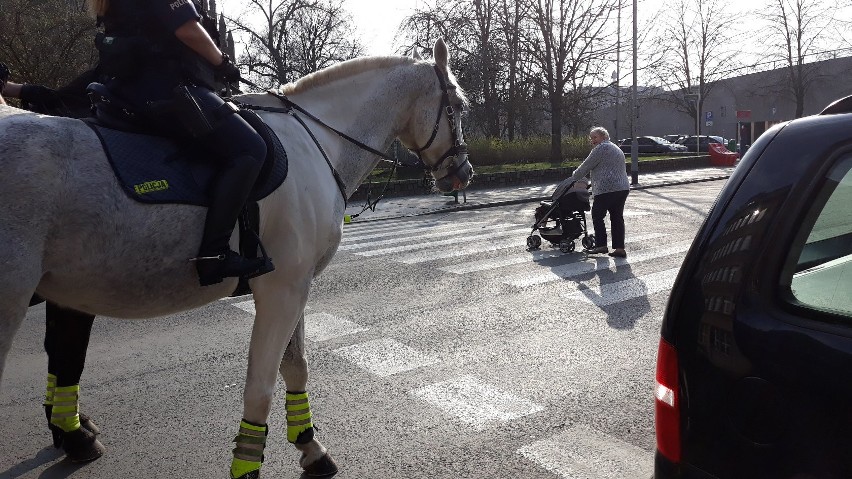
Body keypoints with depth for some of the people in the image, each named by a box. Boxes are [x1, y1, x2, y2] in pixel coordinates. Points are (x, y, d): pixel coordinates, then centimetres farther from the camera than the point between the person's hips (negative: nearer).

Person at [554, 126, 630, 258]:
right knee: (617, 218, 8)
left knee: (597, 216, 1)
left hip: (607, 189, -9)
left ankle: (601, 245, -1)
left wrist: (573, 178, 10)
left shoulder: (600, 148, -5)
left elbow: (586, 166, -3)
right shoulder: (616, 148, 25)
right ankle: (620, 248, 5)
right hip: (624, 188, 9)